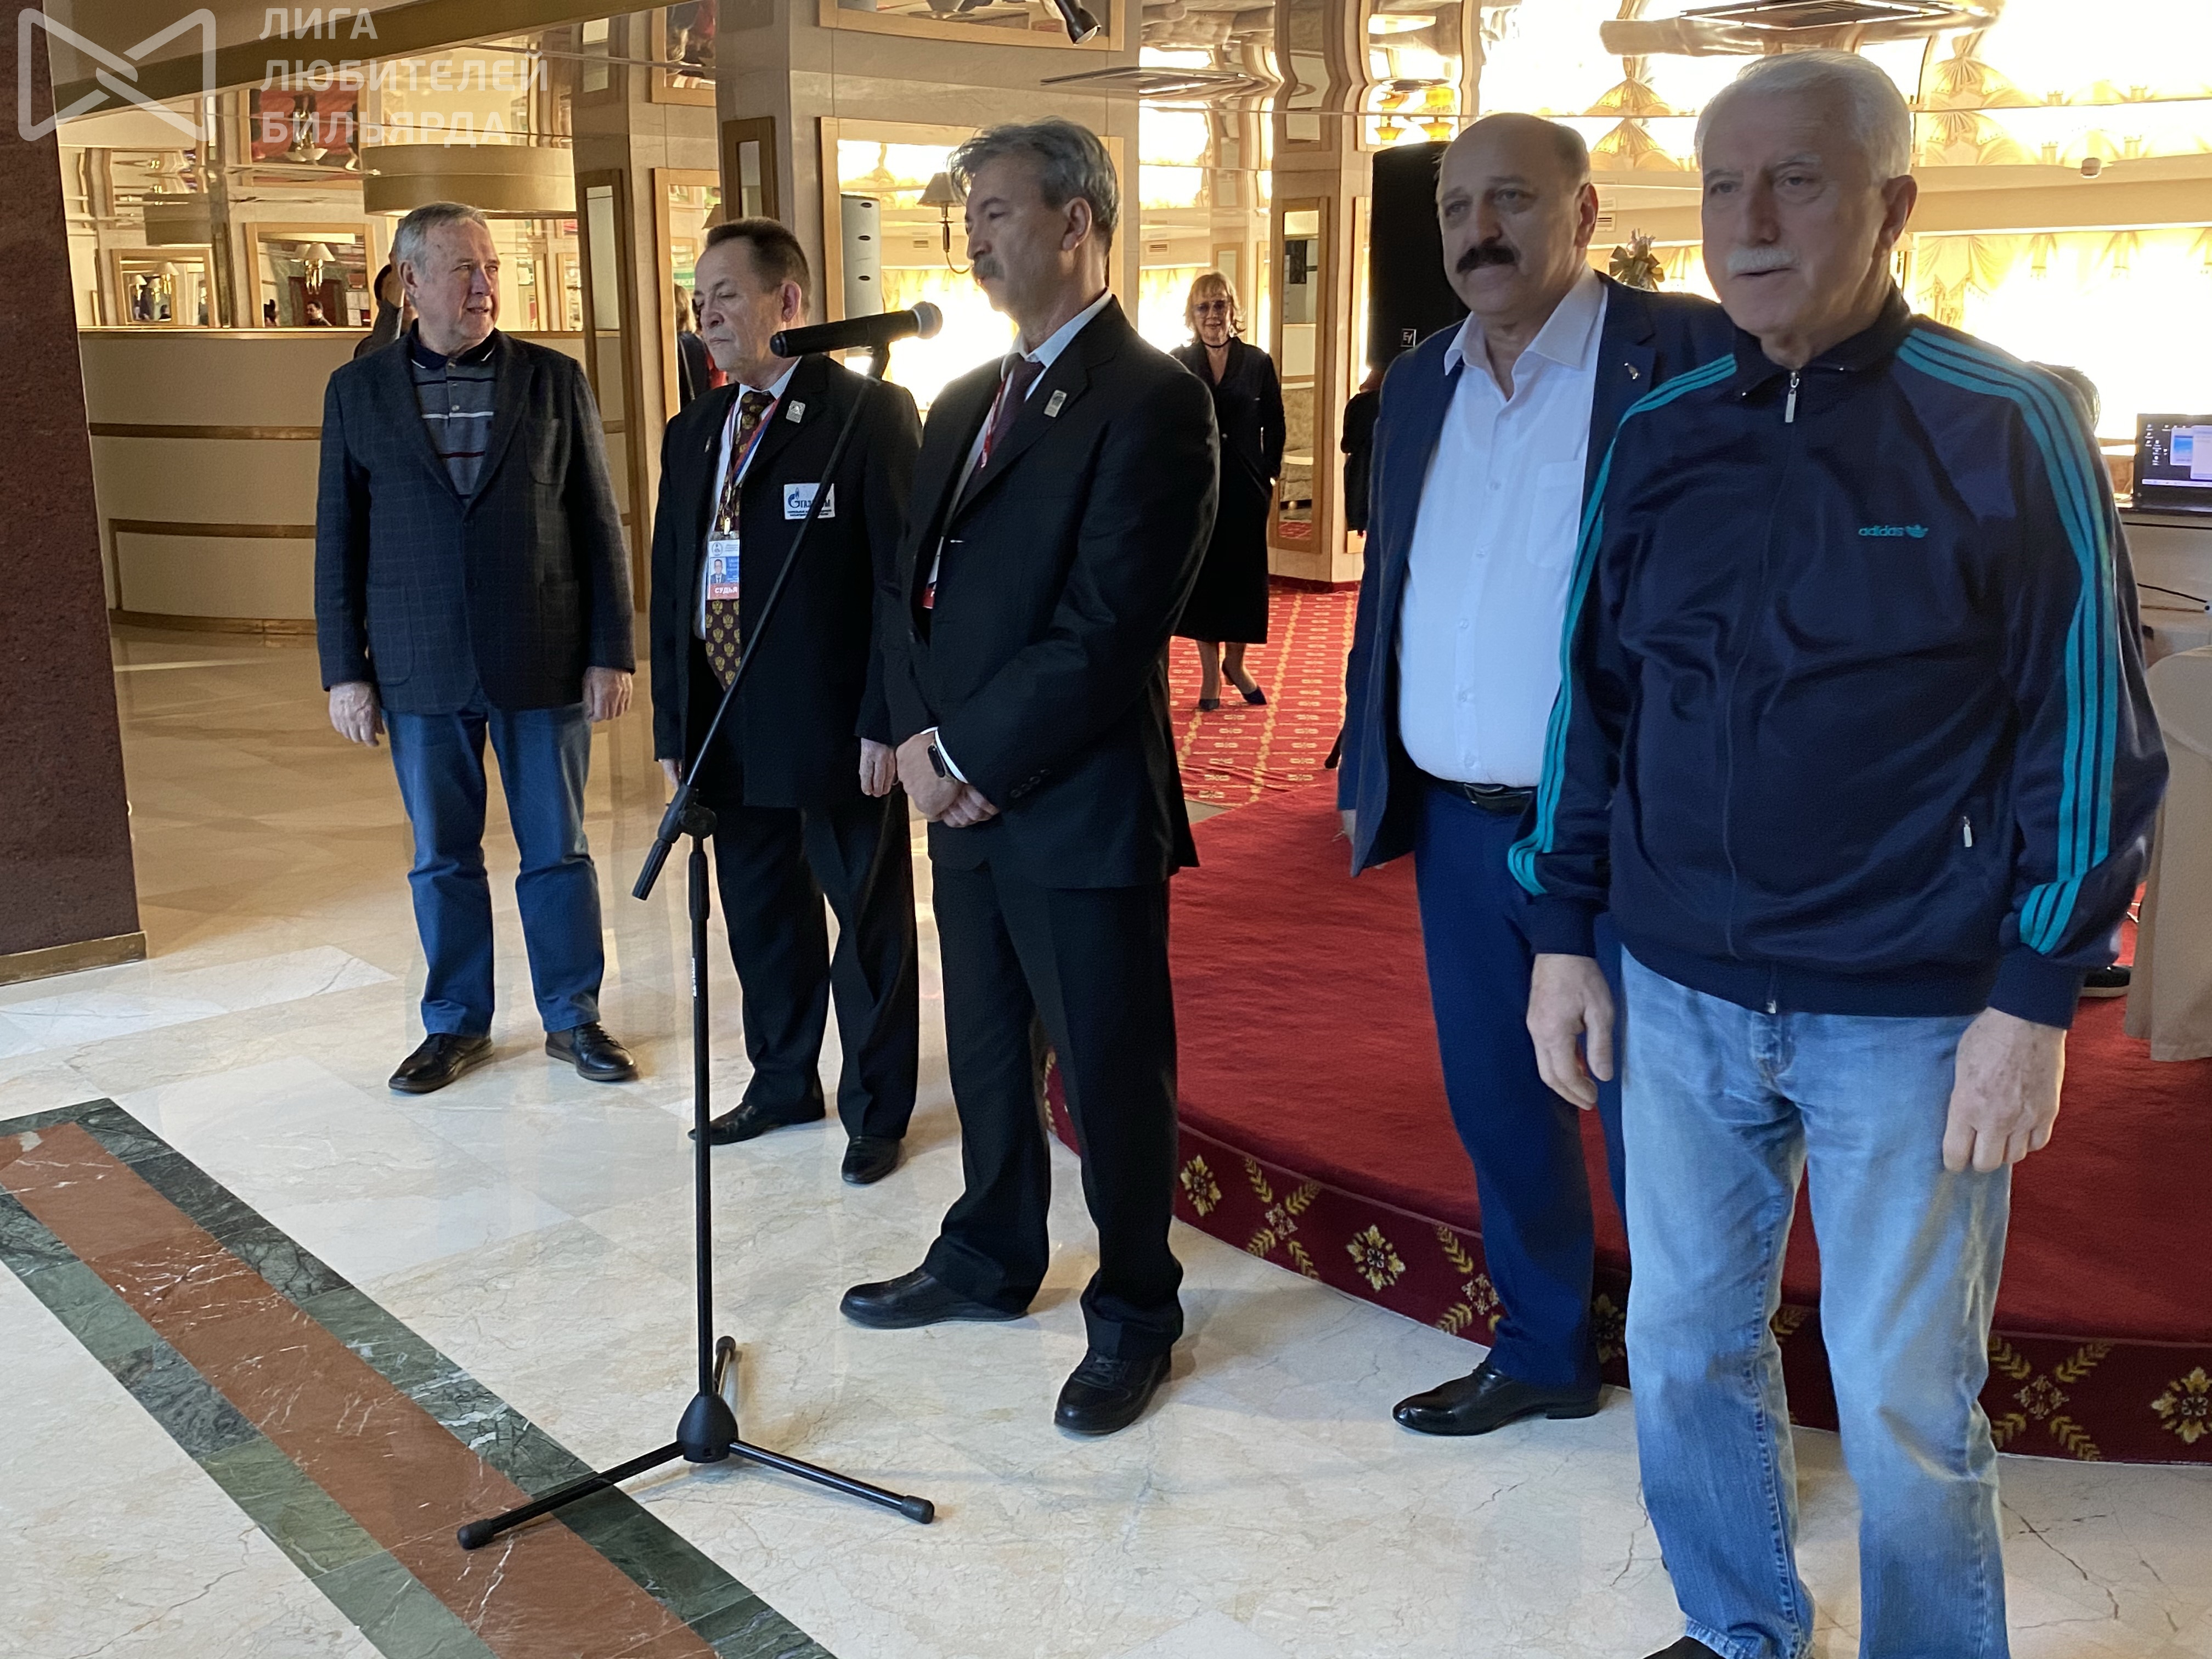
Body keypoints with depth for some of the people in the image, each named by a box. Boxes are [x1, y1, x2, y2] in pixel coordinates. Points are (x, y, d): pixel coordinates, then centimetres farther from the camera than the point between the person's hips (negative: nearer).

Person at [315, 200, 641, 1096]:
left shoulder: (554, 379, 3)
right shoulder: (358, 391, 5)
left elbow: (597, 524, 2)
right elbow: (339, 539, 6)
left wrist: (610, 652, -3)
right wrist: (344, 670, 1)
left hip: (542, 661, -1)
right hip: (421, 670, 1)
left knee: (557, 849, 7)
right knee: (442, 856, 10)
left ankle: (573, 1016, 21)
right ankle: (456, 1023, 25)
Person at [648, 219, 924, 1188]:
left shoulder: (871, 413, -8)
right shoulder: (693, 432, 12)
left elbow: (904, 578, -12)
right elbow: (670, 583, 14)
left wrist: (885, 720, -16)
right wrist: (673, 725, 9)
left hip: (834, 728, -6)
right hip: (728, 730, 6)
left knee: (869, 926, 8)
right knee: (762, 921, 17)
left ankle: (875, 1109, 23)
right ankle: (782, 1082, 35)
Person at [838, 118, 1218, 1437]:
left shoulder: (1152, 400, -13)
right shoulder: (963, 404, 13)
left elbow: (1108, 627, -20)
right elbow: (914, 585, 13)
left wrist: (967, 755, -15)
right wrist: (924, 739, -4)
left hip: (1082, 807, -8)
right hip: (963, 796, 8)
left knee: (1110, 1068, 5)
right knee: (987, 1050, 20)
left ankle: (1136, 1314, 25)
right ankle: (991, 1259, 40)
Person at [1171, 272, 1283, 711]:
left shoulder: (1258, 363, 3)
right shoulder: (1178, 363, 1)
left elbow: (1274, 427, 6)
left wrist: (1269, 476, -1)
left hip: (1245, 488, 0)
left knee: (1244, 573, 5)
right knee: (1202, 572, 4)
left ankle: (1235, 662, 24)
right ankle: (1210, 673, 14)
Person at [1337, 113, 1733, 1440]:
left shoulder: (1690, 354, -9)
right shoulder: (1418, 384, 11)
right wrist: (1368, 773, 14)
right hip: (1458, 828, 6)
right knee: (1499, 1110, 17)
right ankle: (1542, 1357, 37)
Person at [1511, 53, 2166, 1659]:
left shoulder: (2004, 426, -7)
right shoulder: (1659, 432, 4)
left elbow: (2089, 724, -6)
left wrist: (2038, 998, -10)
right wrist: (1566, 937, 8)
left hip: (1914, 1021, -4)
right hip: (1680, 998, 4)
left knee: (1904, 1395, 7)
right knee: (1685, 1344, 15)